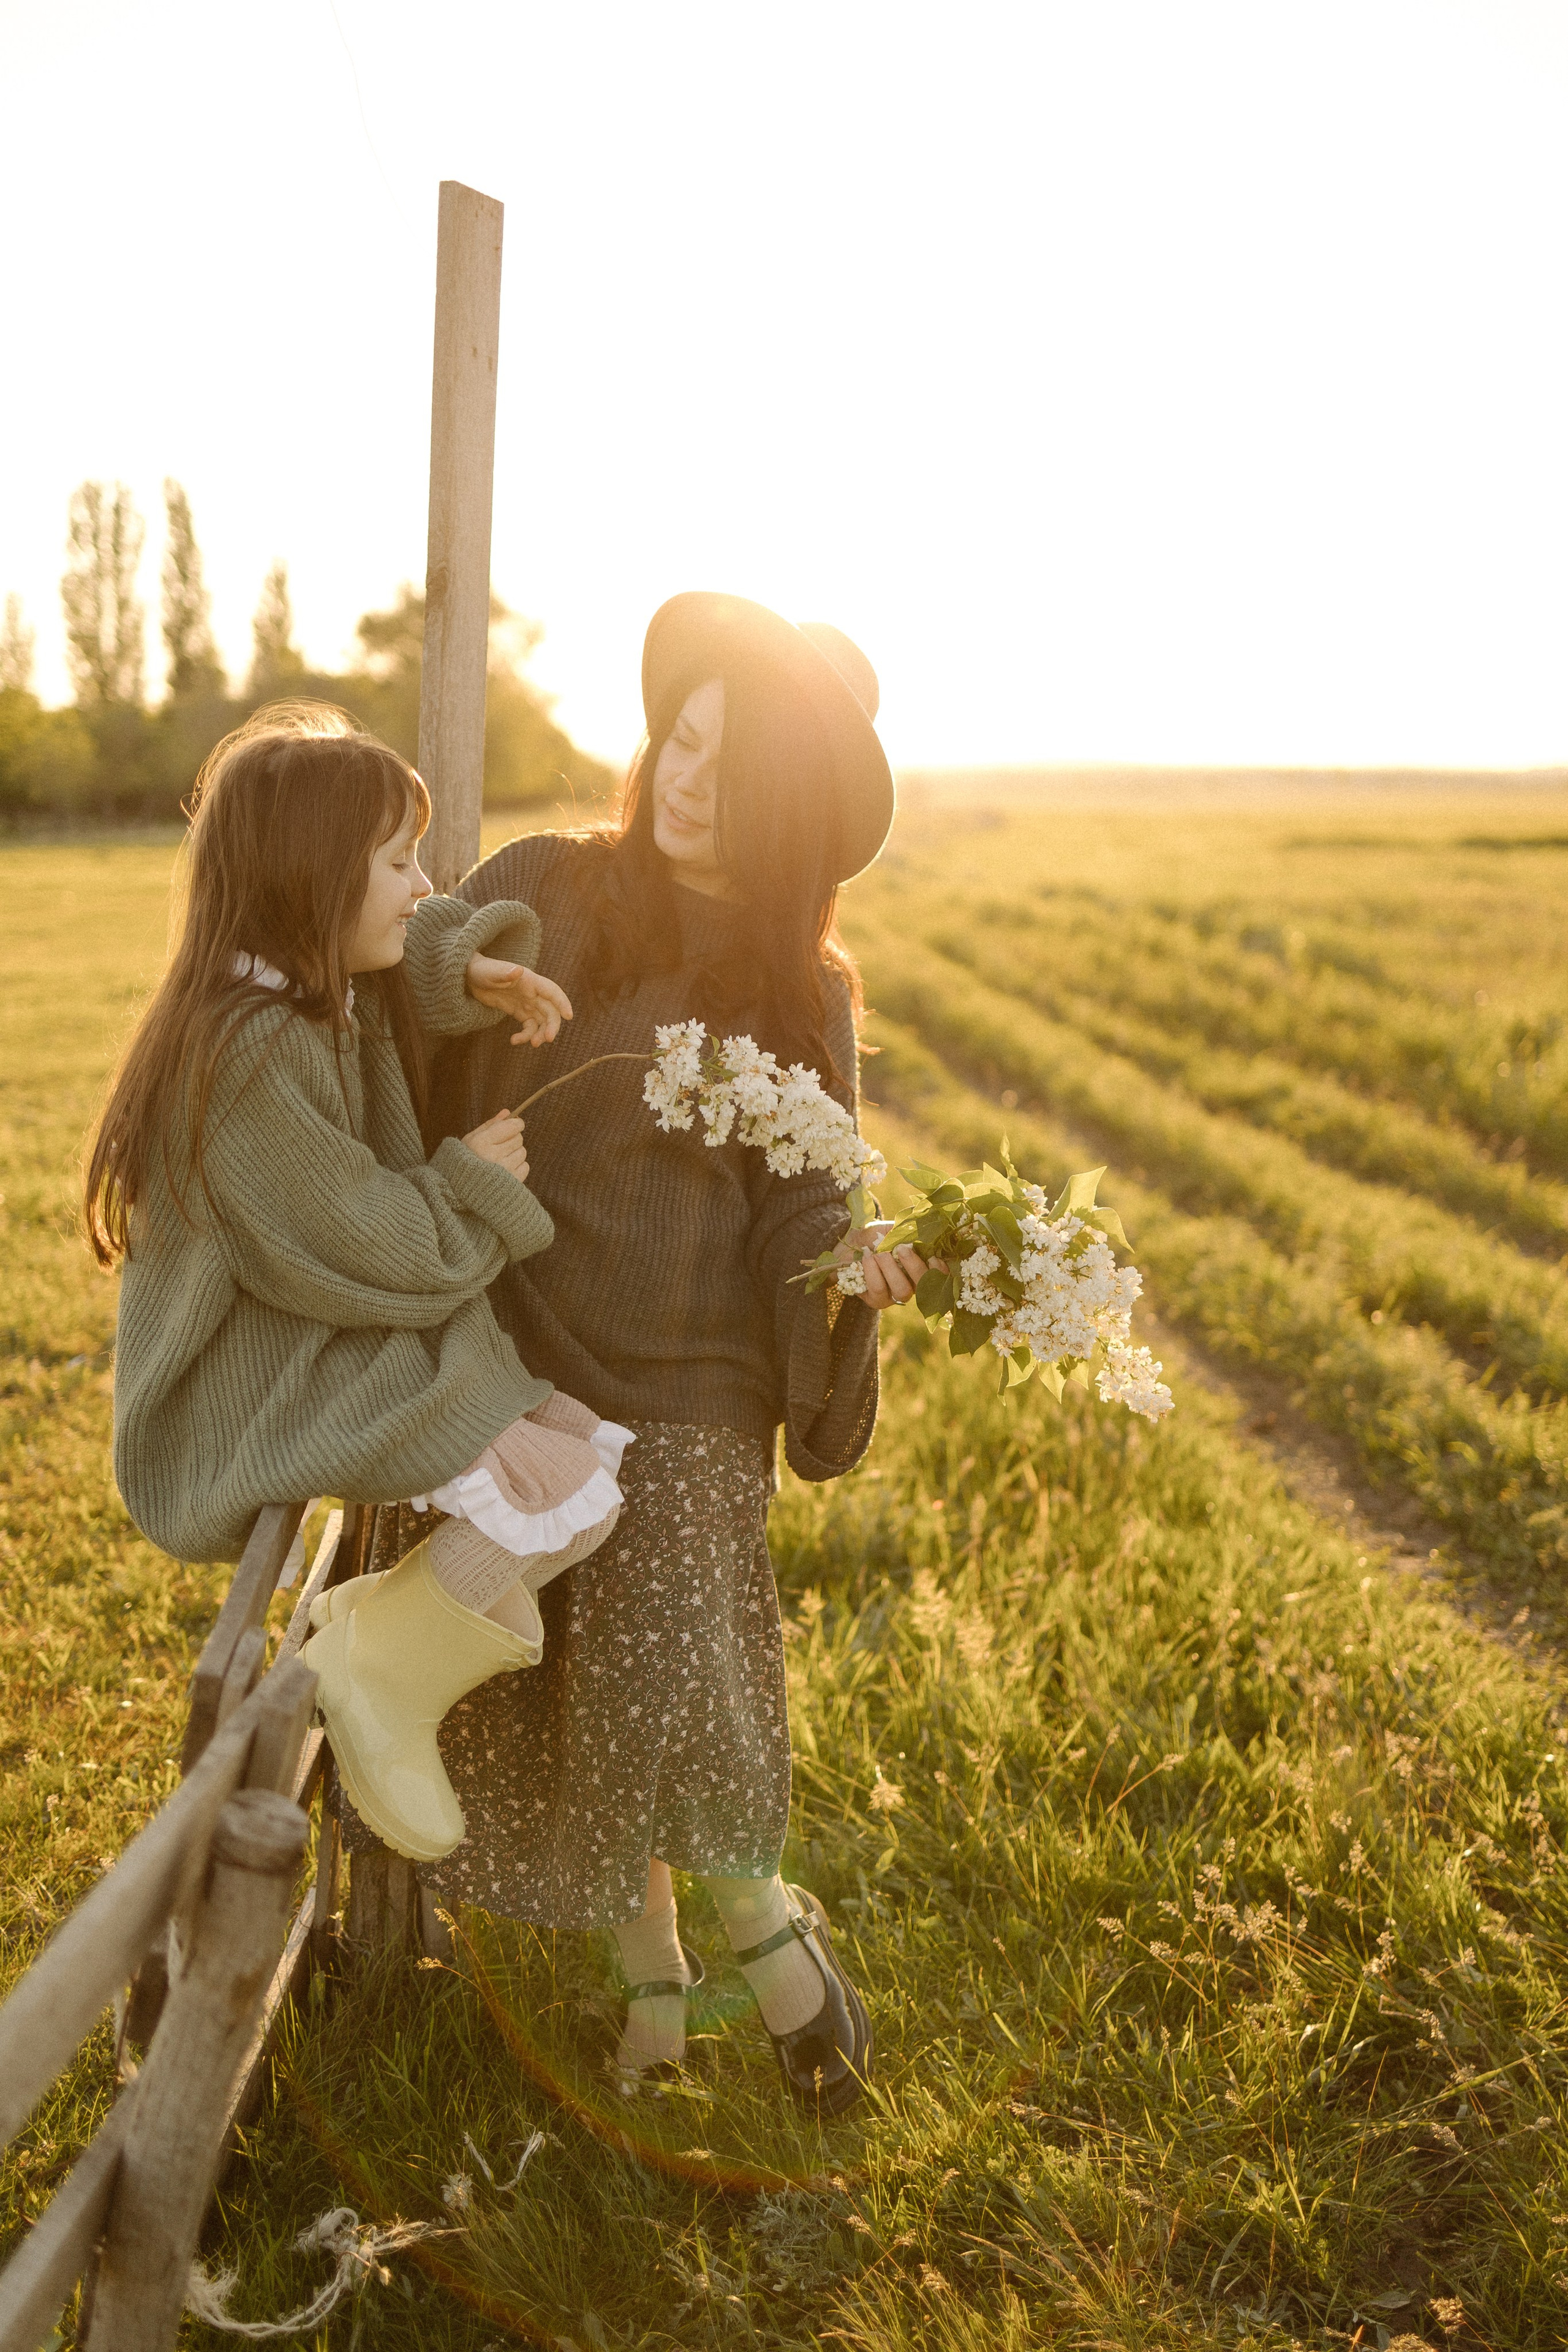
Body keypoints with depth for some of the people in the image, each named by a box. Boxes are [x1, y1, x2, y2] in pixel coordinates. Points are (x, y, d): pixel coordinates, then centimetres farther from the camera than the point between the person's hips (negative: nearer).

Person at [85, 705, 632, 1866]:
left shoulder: (332, 993, 5)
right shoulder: (255, 1056, -25)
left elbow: (419, 933, 26)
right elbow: (373, 1256, -24)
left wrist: (465, 967, 3)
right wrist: (476, 1181, -6)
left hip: (343, 1350, 10)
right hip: (265, 1400, -10)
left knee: (580, 1429, 5)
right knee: (569, 1487, -20)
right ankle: (379, 1673, -3)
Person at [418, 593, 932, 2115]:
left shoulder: (797, 988, 2)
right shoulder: (541, 892, 0)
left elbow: (802, 1192, 0)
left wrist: (841, 1261, -20)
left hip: (685, 1388, -1)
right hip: (516, 1363, 2)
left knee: (671, 1690, -10)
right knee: (547, 1697, 9)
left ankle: (761, 1918, 21)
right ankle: (649, 1973, 32)